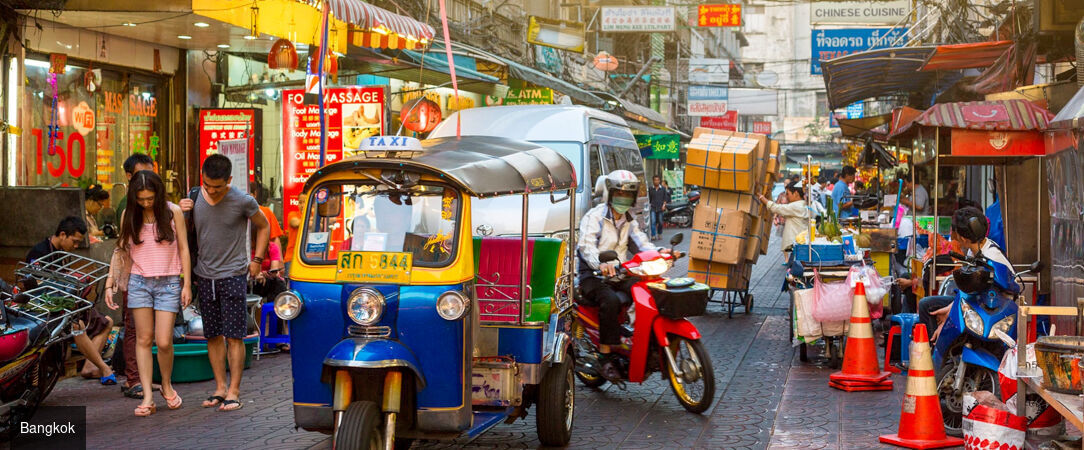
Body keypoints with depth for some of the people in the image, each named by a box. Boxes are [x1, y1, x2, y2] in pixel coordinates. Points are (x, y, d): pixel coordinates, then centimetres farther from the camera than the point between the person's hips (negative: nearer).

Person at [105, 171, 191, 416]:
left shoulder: (173, 212, -3)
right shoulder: (129, 216, 3)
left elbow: (183, 250, 1)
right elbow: (121, 251, 10)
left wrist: (187, 285, -1)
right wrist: (110, 283, 4)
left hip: (168, 283, -2)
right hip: (139, 282, 2)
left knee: (163, 341, -6)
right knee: (144, 339, 1)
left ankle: (167, 386, 18)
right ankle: (147, 396, 3)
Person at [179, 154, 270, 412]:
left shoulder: (243, 202, -10)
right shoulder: (195, 198, 1)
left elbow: (263, 226, 6)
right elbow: (187, 234, 14)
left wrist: (257, 260, 2)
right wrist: (183, 215, -6)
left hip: (233, 275, -4)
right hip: (204, 275, 4)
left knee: (233, 336, -5)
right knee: (213, 336, 8)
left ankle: (234, 392, -1)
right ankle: (220, 388, 15)